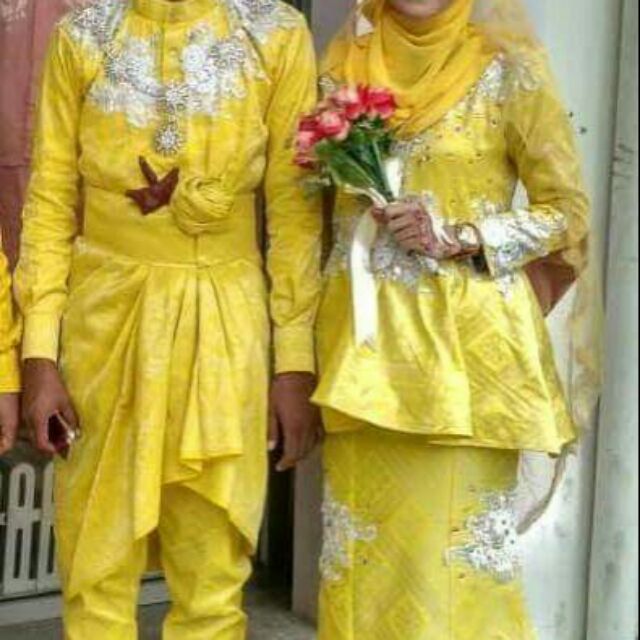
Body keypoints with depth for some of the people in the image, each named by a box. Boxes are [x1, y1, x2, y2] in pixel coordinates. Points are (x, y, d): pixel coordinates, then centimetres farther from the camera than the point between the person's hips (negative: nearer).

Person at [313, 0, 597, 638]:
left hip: (466, 338, -3)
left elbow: (568, 210, -1)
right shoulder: (345, 60, 9)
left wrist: (458, 237, -13)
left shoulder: (506, 67, -3)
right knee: (363, 529, 9)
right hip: (364, 334, 4)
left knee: (456, 532, -2)